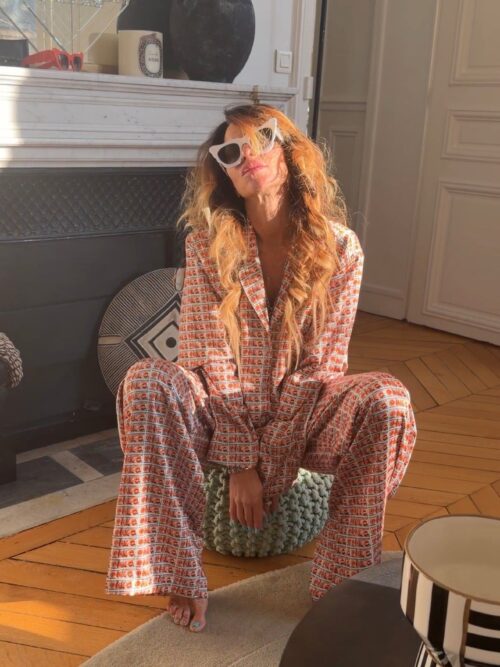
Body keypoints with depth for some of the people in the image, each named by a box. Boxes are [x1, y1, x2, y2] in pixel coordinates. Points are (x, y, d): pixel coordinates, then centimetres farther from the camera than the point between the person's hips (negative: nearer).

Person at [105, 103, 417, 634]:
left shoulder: (339, 248, -10)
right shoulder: (206, 244, -9)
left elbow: (320, 366, -10)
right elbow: (208, 359, -11)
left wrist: (268, 462, -16)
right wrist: (239, 462, -17)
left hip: (300, 415, 0)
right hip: (222, 412, 0)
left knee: (387, 398, -29)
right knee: (148, 383, -30)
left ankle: (344, 580, -14)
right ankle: (179, 574, -20)